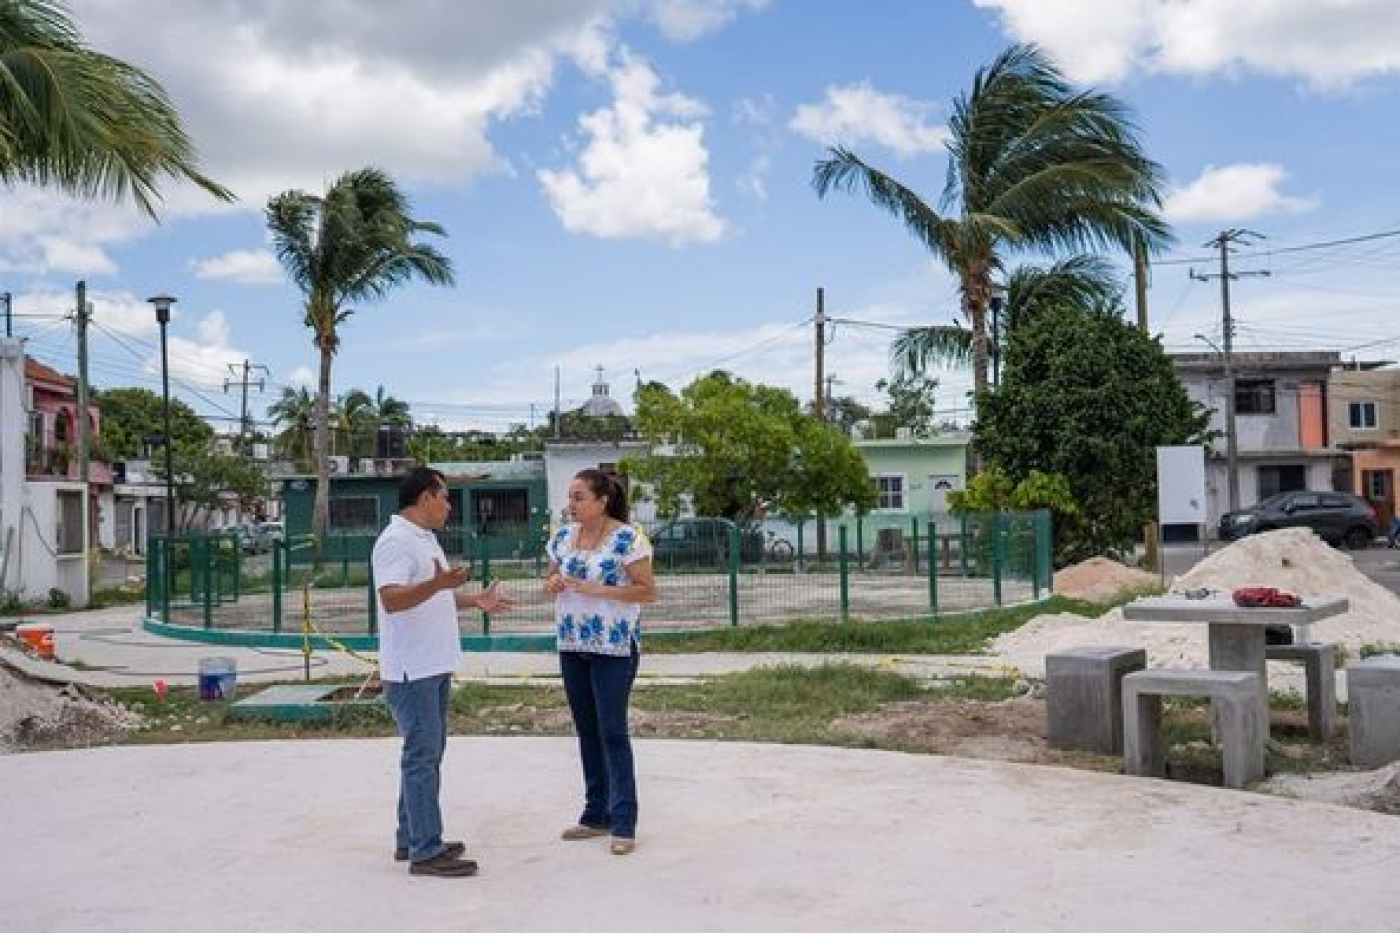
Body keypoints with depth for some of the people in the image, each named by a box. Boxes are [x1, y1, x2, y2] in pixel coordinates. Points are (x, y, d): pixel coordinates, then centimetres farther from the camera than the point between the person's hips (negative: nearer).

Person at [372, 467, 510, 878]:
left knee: (427, 753, 15)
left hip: (434, 667, 10)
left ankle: (412, 839, 24)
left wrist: (474, 601, 20)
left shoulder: (424, 538, 16)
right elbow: (392, 599, -29)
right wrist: (437, 583, -42)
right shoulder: (396, 541, -16)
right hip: (412, 670, -10)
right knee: (422, 756, -7)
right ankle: (426, 852, -2)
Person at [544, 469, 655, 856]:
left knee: (613, 732, -5)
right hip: (572, 646, 7)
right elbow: (552, 580, 18)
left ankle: (623, 823, 2)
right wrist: (552, 585, -6)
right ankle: (596, 815, 23)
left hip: (614, 648, -6)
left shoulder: (627, 539, -12)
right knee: (587, 732, 12)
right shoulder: (563, 537, 7)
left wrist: (597, 589, -21)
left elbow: (648, 591, -13)